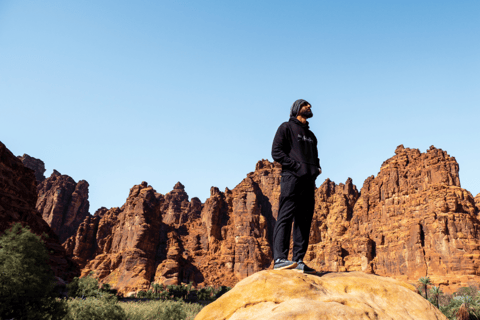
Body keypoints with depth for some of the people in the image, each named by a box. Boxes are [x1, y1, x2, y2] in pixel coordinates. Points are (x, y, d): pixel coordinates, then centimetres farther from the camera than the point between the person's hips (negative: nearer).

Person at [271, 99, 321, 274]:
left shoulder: (311, 135, 30)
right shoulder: (286, 127, 8)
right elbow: (276, 152, -4)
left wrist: (317, 168, 9)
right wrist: (296, 165, -14)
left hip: (309, 181, 7)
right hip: (292, 178, -7)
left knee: (304, 221, 3)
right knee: (285, 217, -14)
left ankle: (298, 260, 5)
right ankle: (279, 258, -18)